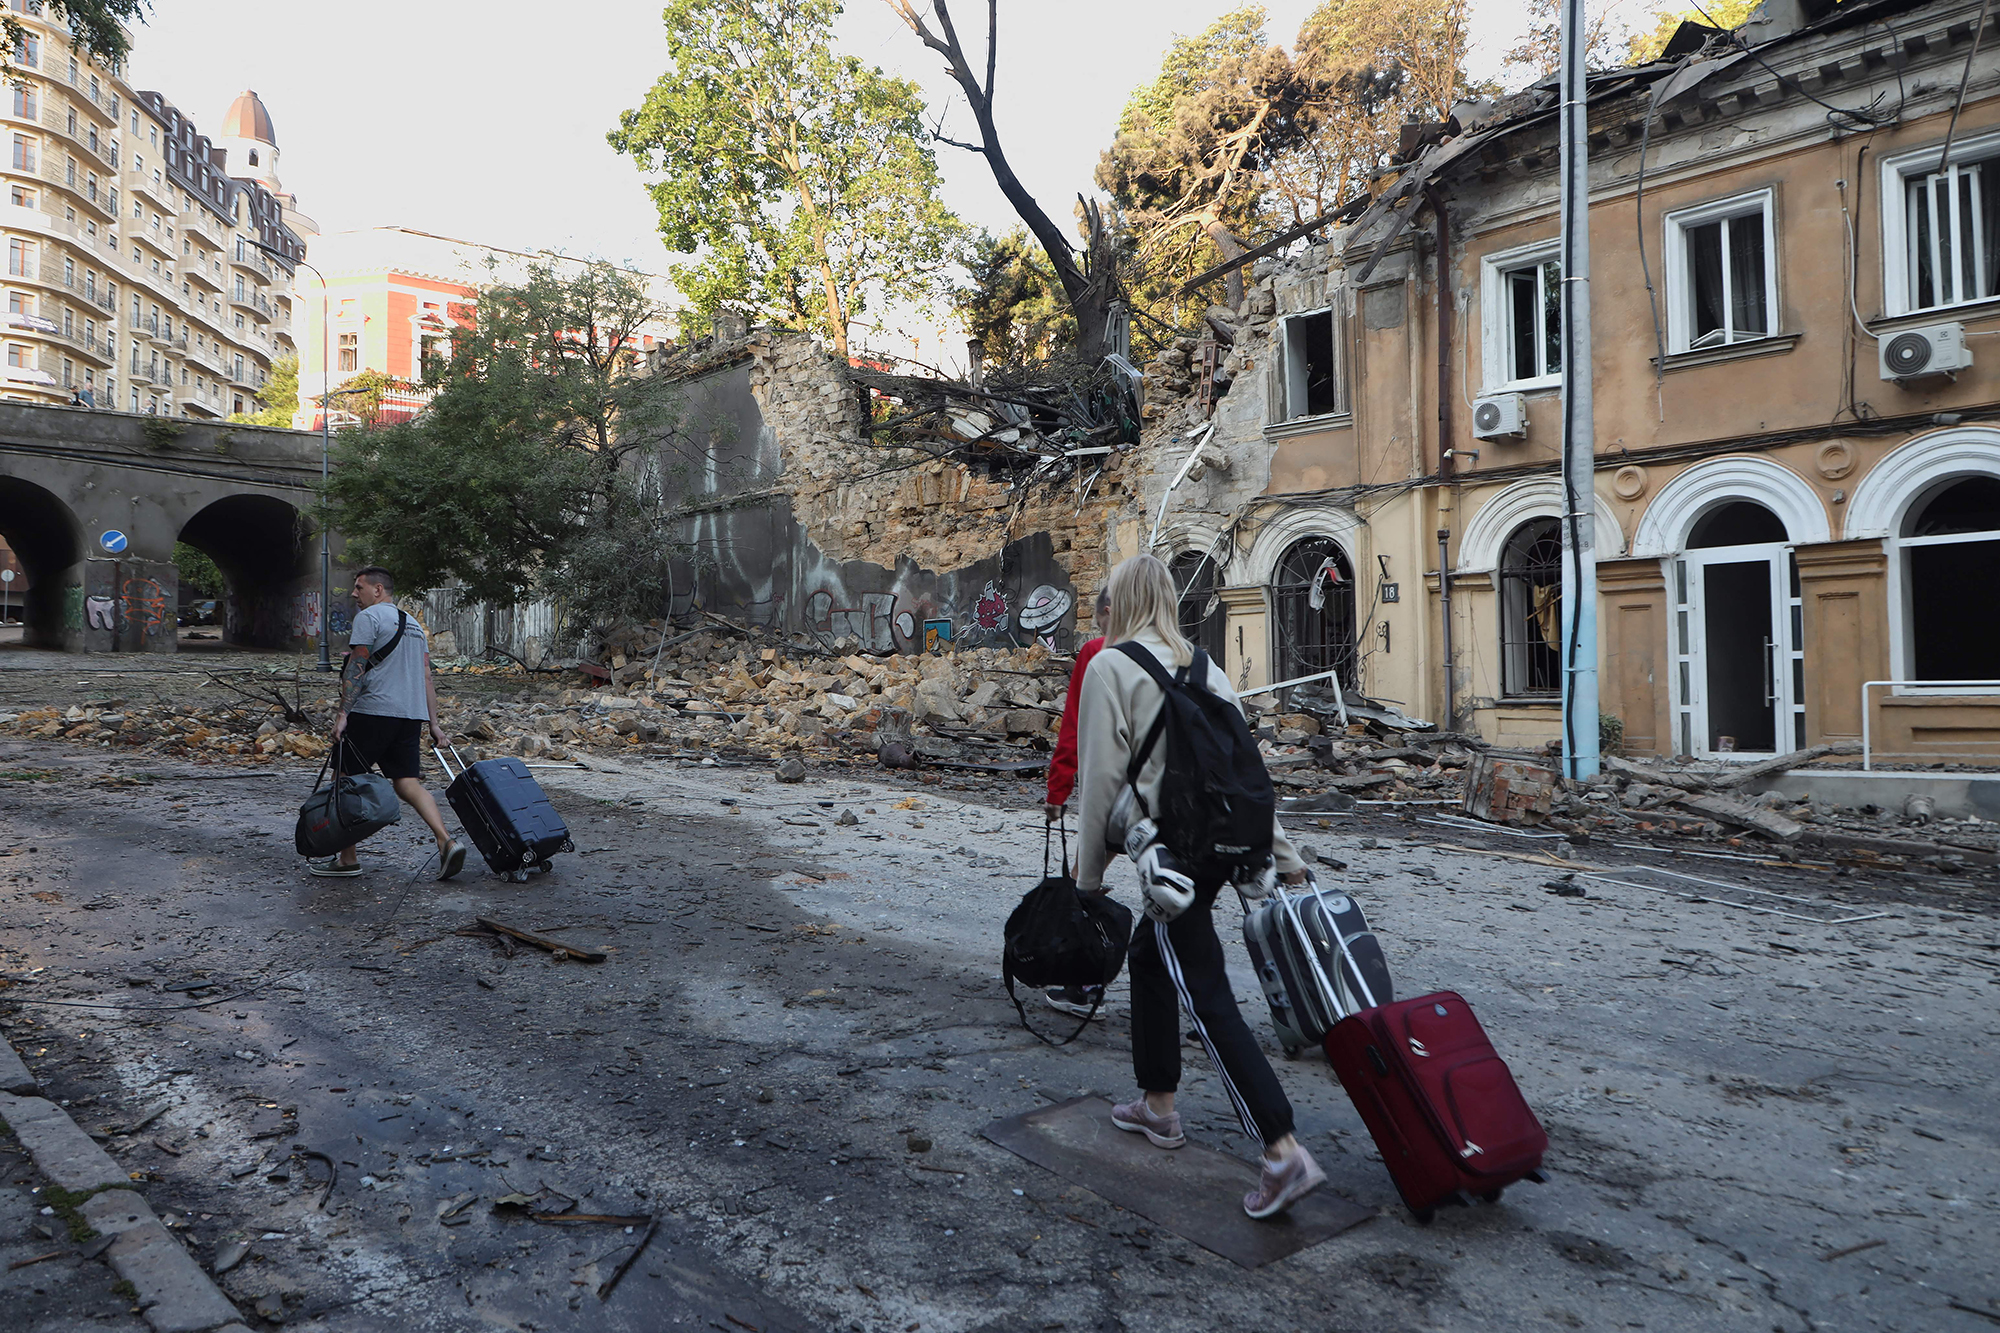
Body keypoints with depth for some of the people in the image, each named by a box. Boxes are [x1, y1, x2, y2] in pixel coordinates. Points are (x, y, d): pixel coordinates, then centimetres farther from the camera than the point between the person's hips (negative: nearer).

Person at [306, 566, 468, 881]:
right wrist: (434, 724, 17)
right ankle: (446, 841, -17)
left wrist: (342, 713, -14)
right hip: (411, 716, 7)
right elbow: (426, 678, 18)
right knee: (408, 783, 3)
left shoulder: (368, 617, -1)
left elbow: (356, 668, -11)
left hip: (371, 713, -7)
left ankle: (347, 858, 9)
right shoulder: (413, 625, 22)